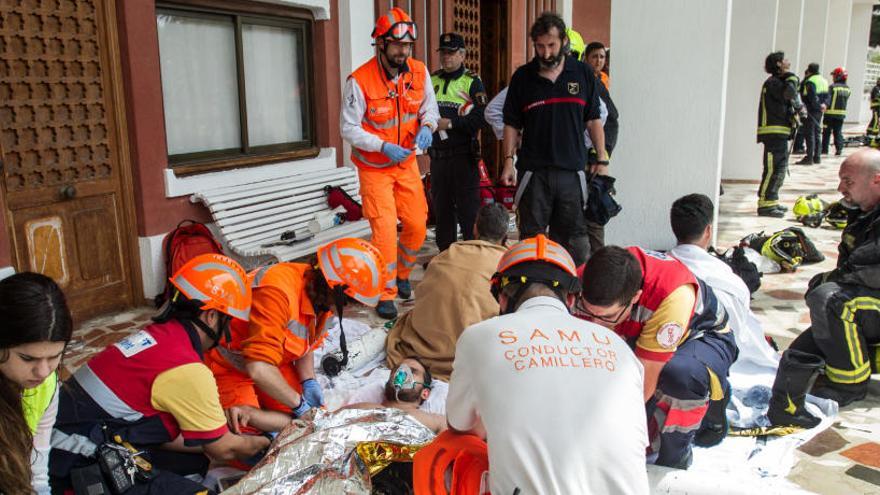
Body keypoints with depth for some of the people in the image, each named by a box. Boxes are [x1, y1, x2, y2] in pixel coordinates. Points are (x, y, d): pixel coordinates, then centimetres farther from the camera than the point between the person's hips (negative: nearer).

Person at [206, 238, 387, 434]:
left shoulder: (324, 298, -9)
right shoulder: (279, 292, -37)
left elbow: (305, 346, 8)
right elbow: (258, 369, -38)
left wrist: (309, 383, -9)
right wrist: (299, 404, -26)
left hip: (272, 364, 8)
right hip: (226, 365, -8)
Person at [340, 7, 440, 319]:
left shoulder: (419, 72, -6)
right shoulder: (359, 81, -21)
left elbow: (429, 106, 8)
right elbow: (349, 129, -16)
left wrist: (426, 126, -15)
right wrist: (384, 147, -27)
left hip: (407, 163, 5)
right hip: (374, 167, -5)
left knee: (417, 225, 6)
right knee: (385, 230, -10)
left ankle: (402, 274, 35)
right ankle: (386, 294, 7)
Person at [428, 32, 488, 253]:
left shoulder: (472, 82, -2)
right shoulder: (432, 80, 12)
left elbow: (479, 118, -13)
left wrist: (450, 123, -18)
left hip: (463, 156, -5)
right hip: (437, 155, 5)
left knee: (468, 208, -1)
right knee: (441, 207, 13)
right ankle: (445, 253, 25)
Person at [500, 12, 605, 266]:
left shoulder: (583, 74, 7)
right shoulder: (522, 77, 4)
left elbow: (593, 120, 10)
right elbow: (512, 123, 7)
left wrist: (602, 159, 5)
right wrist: (509, 160, -1)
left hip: (572, 171, 1)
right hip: (533, 171, 0)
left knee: (575, 239, 6)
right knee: (531, 237, 4)